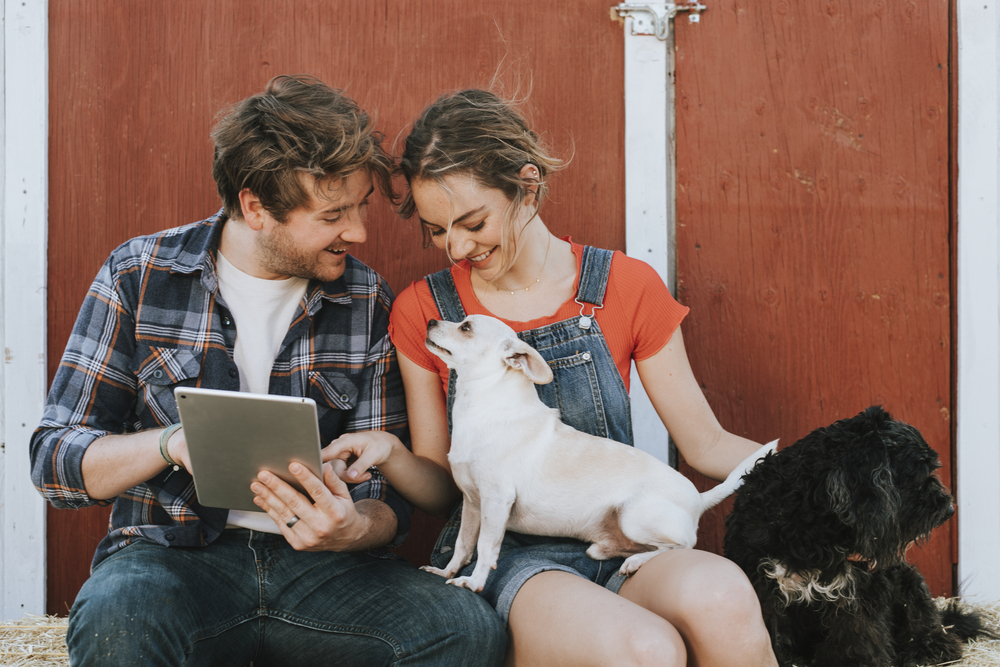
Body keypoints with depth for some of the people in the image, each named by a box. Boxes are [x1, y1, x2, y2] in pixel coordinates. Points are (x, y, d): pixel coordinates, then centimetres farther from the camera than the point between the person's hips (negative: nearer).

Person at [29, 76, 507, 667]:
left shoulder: (369, 302, 4)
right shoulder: (139, 278, 0)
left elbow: (389, 492, 4)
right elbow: (54, 459, 0)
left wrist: (353, 529, -21)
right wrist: (173, 442, -20)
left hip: (314, 565, 3)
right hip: (173, 555, -2)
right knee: (116, 619, -38)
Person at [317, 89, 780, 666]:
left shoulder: (627, 288, 4)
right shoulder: (422, 311, 5)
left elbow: (707, 444, 6)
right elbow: (441, 488, 8)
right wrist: (390, 454, -14)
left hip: (617, 546, 2)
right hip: (500, 552, -1)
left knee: (719, 596, -35)